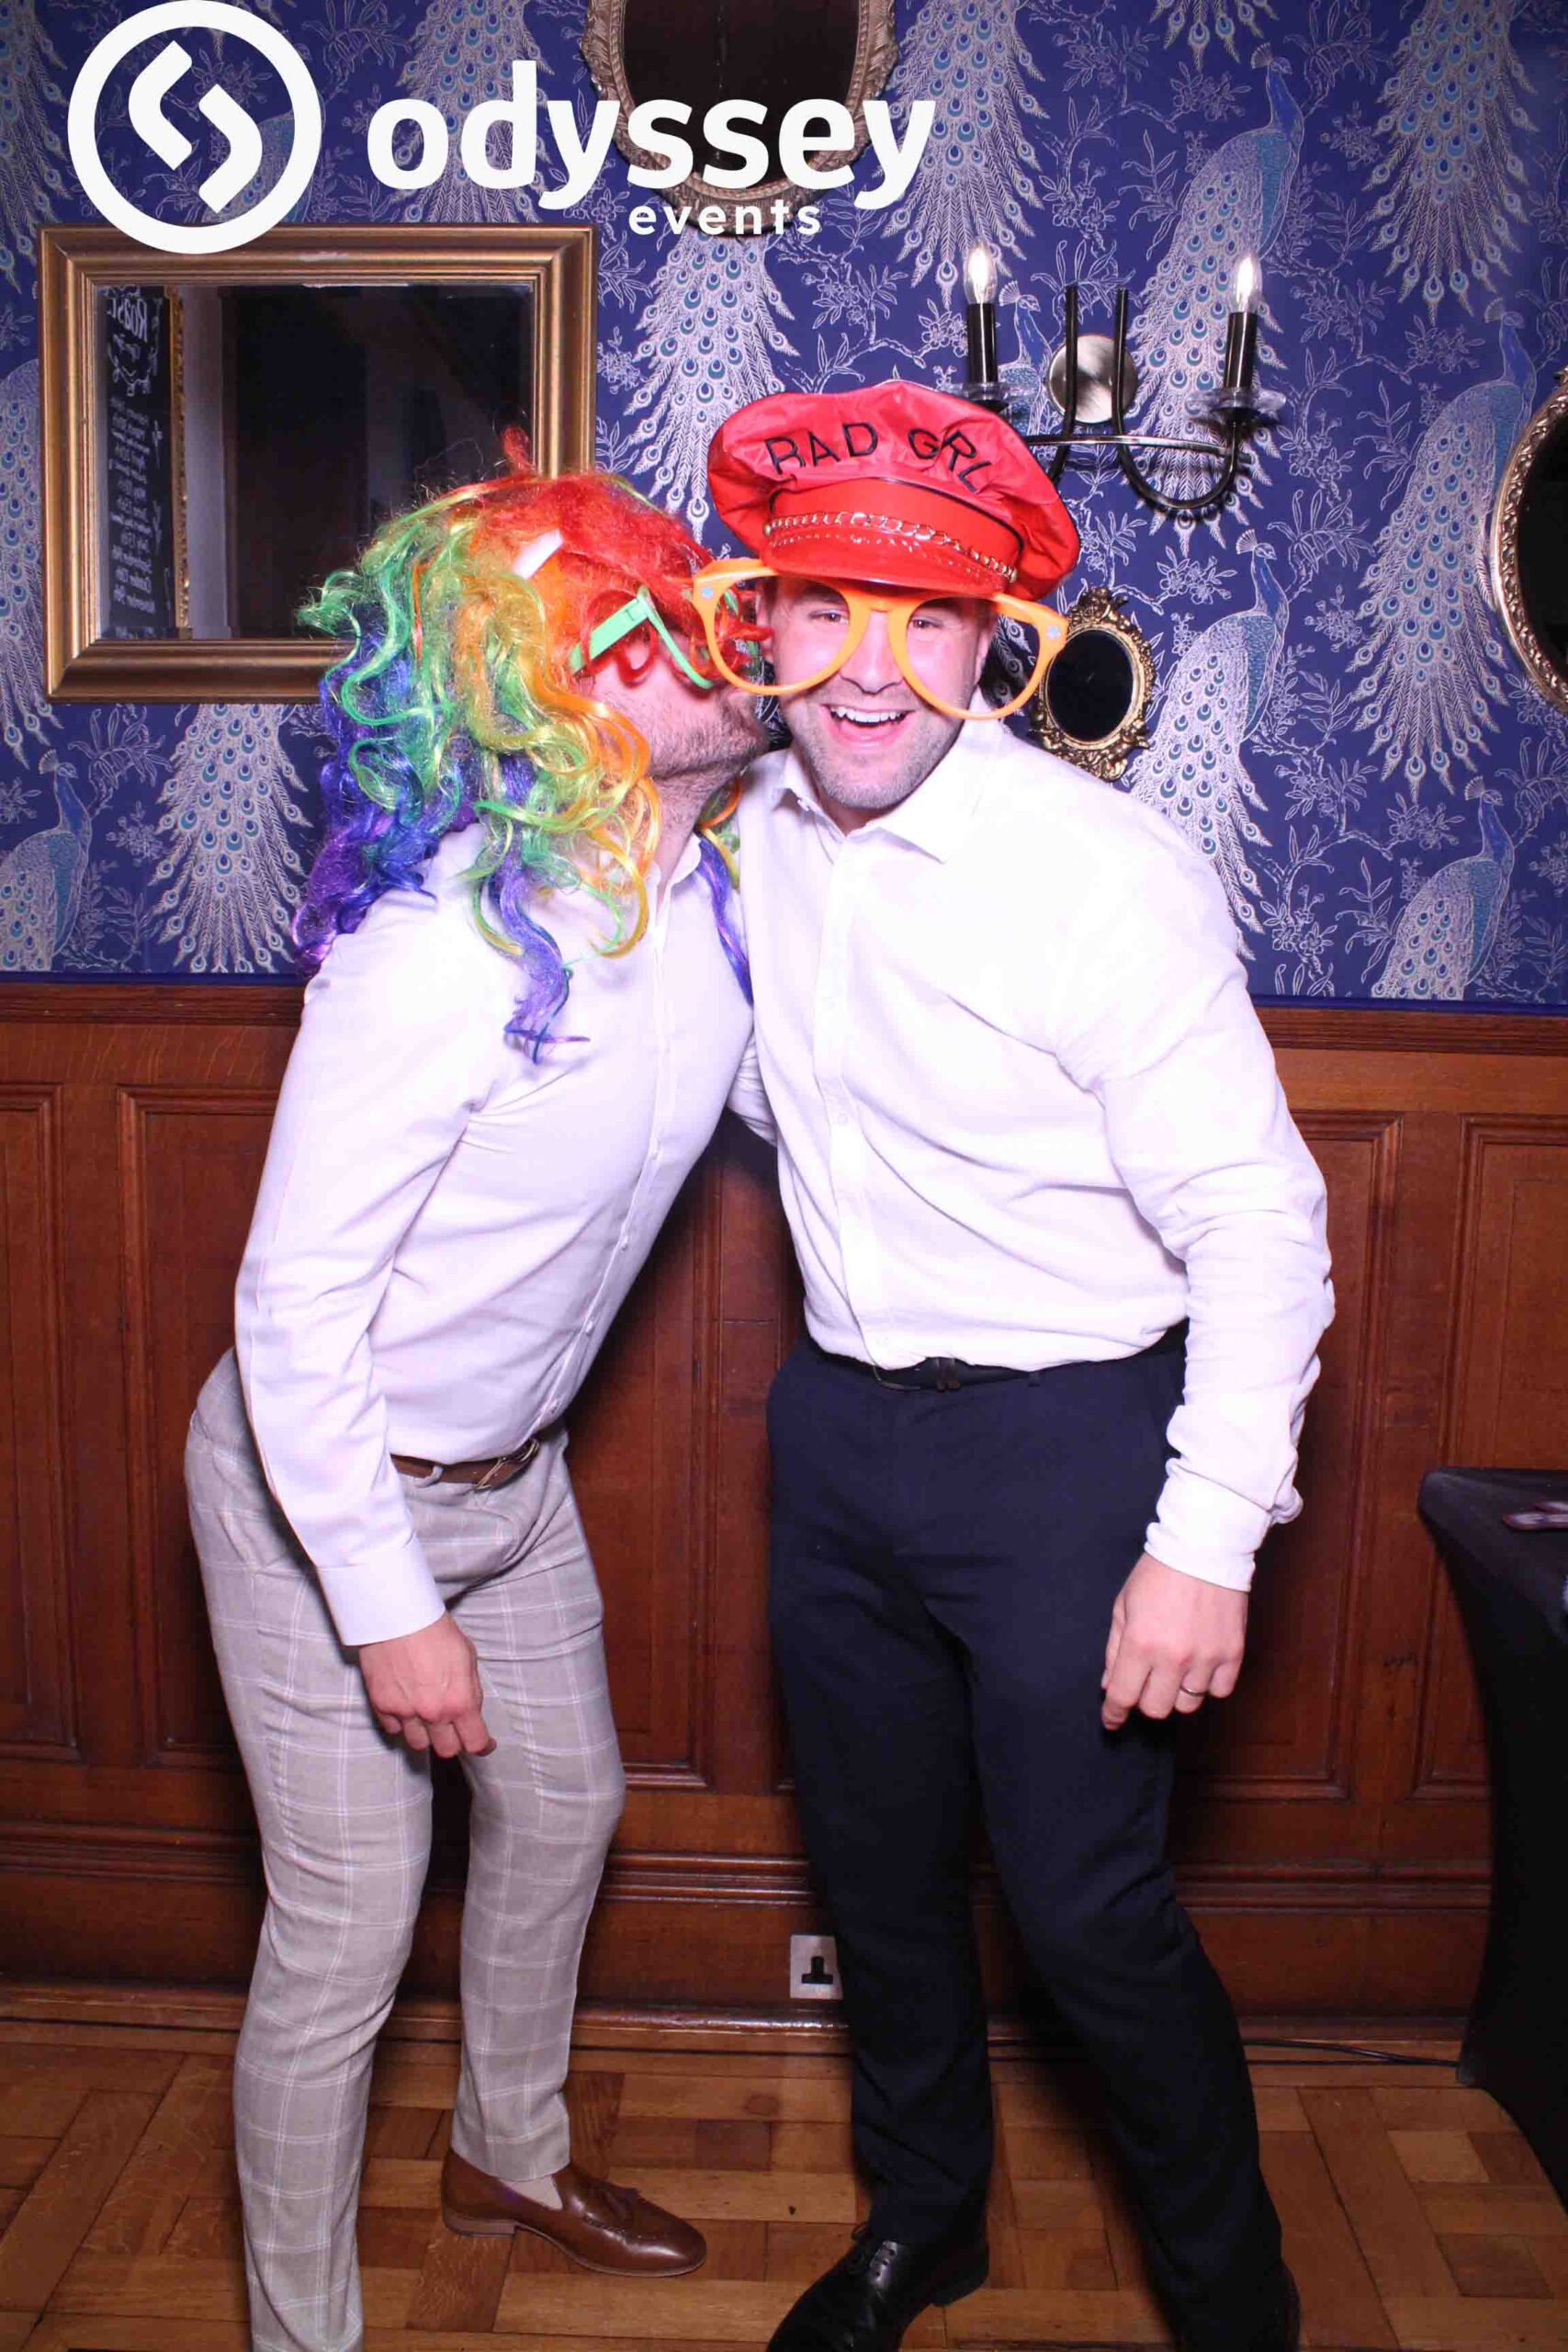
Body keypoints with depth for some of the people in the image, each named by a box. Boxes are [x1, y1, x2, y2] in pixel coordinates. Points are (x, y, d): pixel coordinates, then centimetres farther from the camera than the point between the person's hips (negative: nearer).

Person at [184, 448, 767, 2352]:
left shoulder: (720, 890, -8)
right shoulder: (443, 948, -31)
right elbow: (295, 1307, -27)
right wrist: (390, 1610, -22)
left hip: (513, 1474, 8)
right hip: (324, 1487, -8)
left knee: (564, 1806, 23)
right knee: (344, 1933, 3)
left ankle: (511, 2151, 51)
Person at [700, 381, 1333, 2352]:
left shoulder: (1108, 873, -19)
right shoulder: (756, 837, 1)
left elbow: (1259, 1223, -17)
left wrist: (1207, 1538, -20)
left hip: (1063, 1443, -6)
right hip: (841, 1428, 6)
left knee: (1089, 1911, 4)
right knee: (876, 1867, 20)